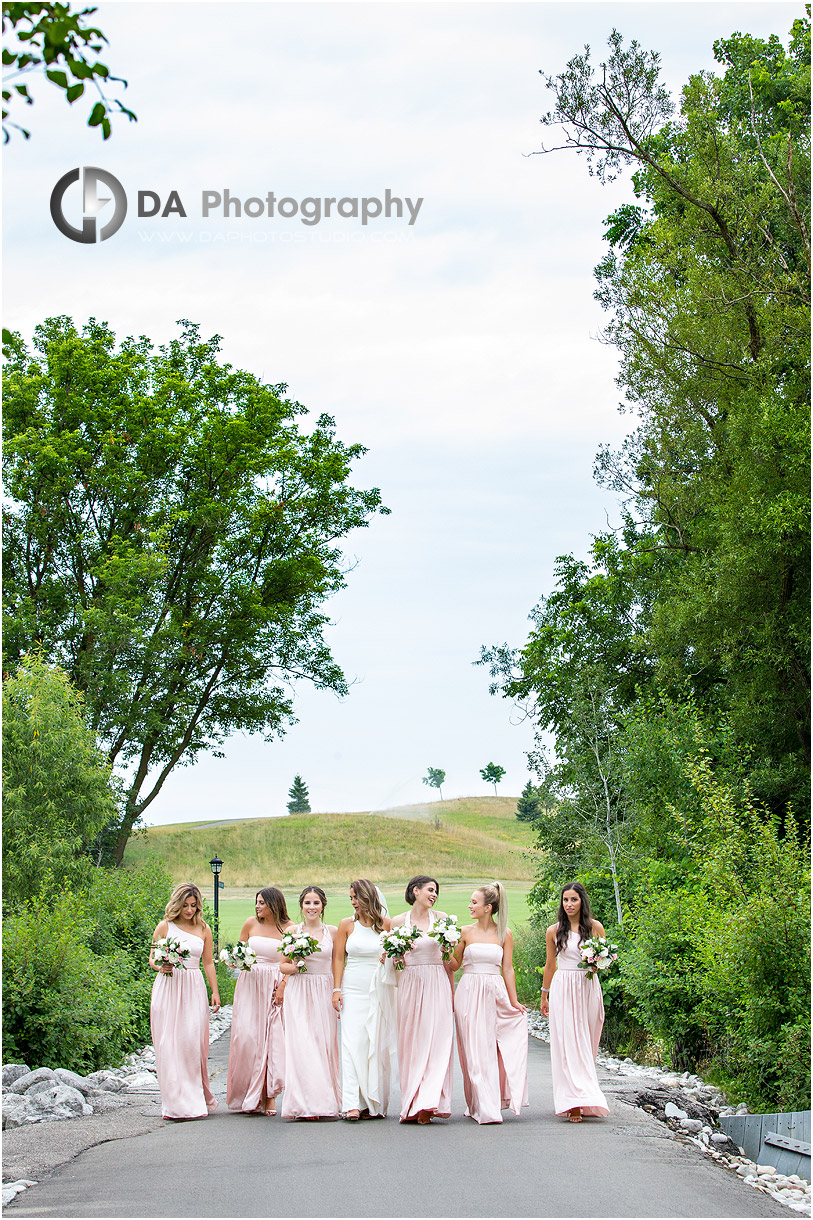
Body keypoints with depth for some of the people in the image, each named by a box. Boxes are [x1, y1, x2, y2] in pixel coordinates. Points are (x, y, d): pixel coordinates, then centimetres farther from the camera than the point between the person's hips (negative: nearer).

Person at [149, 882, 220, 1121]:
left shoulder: (204, 929, 11)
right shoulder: (165, 927, 5)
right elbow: (152, 958, 9)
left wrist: (215, 992, 11)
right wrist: (161, 967, -13)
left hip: (194, 989, 1)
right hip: (167, 987, -1)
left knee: (193, 1042, -7)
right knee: (169, 1044, -4)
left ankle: (196, 1098, 5)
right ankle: (175, 1102, 1)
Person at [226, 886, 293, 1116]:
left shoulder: (288, 928, -1)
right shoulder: (250, 923, 6)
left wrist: (283, 986, -12)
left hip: (275, 986, -2)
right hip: (250, 984, 2)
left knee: (273, 1037, -7)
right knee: (246, 1036, -6)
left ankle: (268, 1095, 0)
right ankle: (247, 1095, 4)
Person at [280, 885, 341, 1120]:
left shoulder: (332, 931, 6)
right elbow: (283, 965, 10)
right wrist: (295, 967, -11)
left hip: (323, 993, 1)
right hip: (298, 993, -1)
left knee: (324, 1045, -2)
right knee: (301, 1045, -8)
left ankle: (325, 1102, 5)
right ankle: (304, 1103, -6)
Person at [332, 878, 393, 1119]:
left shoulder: (385, 924, 3)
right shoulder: (347, 925, 5)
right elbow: (338, 958, 5)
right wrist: (336, 989, -3)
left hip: (379, 990, 0)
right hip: (353, 989, 0)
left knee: (377, 1044, 1)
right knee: (353, 1043, -10)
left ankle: (374, 1102, 9)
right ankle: (353, 1103, -14)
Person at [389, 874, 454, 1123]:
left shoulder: (441, 918, 5)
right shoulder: (398, 922, 5)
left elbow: (449, 959, 9)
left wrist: (452, 990, 4)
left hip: (437, 985, -1)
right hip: (410, 985, 1)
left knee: (436, 1041, -9)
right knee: (411, 1044, 0)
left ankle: (427, 1103, -13)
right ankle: (415, 1105, 6)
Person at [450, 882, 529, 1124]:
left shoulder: (504, 934, 5)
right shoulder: (465, 932, 4)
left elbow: (508, 969, 6)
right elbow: (454, 964, 10)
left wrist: (513, 1001, 3)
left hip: (495, 994, 1)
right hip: (470, 994, -1)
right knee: (477, 1051, -3)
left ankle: (494, 1103, 10)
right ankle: (484, 1109, -3)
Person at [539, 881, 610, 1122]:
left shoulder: (595, 927, 3)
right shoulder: (554, 931, 4)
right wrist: (544, 995, 19)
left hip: (588, 988, 1)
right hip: (563, 989, -1)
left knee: (586, 1045, 3)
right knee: (567, 1044, -9)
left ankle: (584, 1098, 14)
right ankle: (574, 1103, -13)